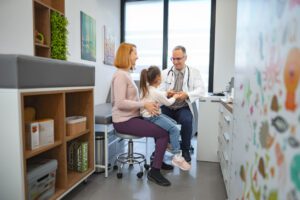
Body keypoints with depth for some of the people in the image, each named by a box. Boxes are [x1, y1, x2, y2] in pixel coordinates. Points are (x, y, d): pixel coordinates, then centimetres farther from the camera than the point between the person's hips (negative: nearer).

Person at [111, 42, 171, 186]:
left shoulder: (126, 74, 14)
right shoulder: (120, 75, -17)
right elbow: (120, 103, -25)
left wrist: (146, 103, 3)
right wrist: (144, 104, -21)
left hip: (131, 117, 10)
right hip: (124, 121, -10)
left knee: (161, 127, 12)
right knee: (164, 133, -12)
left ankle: (158, 161, 27)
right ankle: (154, 171, 0)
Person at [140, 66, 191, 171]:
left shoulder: (146, 87, 5)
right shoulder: (156, 92, -21)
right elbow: (168, 103, -4)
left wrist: (167, 93, 24)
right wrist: (174, 97, 14)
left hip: (151, 115, 10)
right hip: (152, 117, -10)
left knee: (173, 123, 18)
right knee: (175, 129, -17)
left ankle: (170, 144, 29)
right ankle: (177, 157, -12)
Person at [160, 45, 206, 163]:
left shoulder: (194, 73, 9)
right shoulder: (165, 73, 12)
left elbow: (201, 90, -4)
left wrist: (187, 94, -24)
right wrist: (166, 93, -21)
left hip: (183, 108, -1)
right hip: (166, 107, 1)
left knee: (187, 121, -32)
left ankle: (185, 150, -6)